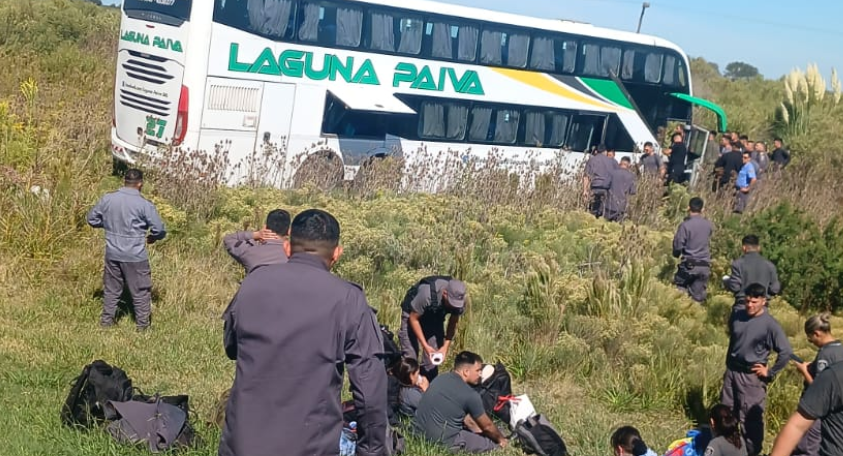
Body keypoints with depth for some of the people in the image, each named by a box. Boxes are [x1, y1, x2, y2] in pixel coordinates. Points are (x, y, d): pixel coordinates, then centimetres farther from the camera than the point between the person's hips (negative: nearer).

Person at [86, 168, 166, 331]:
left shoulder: (107, 199, -2)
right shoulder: (144, 204, -15)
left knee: (111, 289, 19)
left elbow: (92, 219, 10)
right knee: (140, 291, 9)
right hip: (135, 256, -4)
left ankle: (106, 321, 27)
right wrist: (152, 238, 7)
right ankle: (142, 325, 15)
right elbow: (159, 230, -14)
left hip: (112, 253, 4)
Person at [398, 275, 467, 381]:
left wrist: (446, 346, -17)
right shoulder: (427, 293, -39)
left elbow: (453, 322, -6)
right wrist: (425, 346, -29)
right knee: (410, 357, -13)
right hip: (413, 314, -4)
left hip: (436, 317, 4)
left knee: (433, 358, -3)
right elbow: (413, 318, -26)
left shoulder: (459, 300, -25)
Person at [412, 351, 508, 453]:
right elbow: (487, 426, 5)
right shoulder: (470, 395, -12)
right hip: (442, 443, -9)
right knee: (494, 442, 0)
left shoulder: (440, 378, 9)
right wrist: (501, 439, 23)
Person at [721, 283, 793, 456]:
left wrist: (770, 372, -12)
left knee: (750, 418, -1)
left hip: (751, 376, -6)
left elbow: (786, 352, -17)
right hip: (732, 371, 6)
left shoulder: (769, 324, -16)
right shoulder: (737, 316, 0)